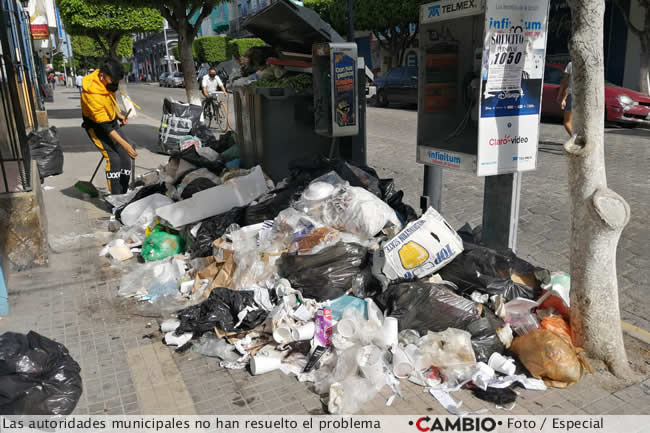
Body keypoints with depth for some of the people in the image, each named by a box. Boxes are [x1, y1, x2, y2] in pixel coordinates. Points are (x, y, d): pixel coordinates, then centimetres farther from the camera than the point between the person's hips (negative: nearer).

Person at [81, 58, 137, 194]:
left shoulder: (108, 81, -9)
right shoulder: (92, 93, -32)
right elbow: (105, 126, -32)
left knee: (125, 158, 2)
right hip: (97, 126, -8)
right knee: (113, 159, -21)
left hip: (112, 121, 8)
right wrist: (124, 144, -35)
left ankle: (123, 195, 10)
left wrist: (118, 114, 3)